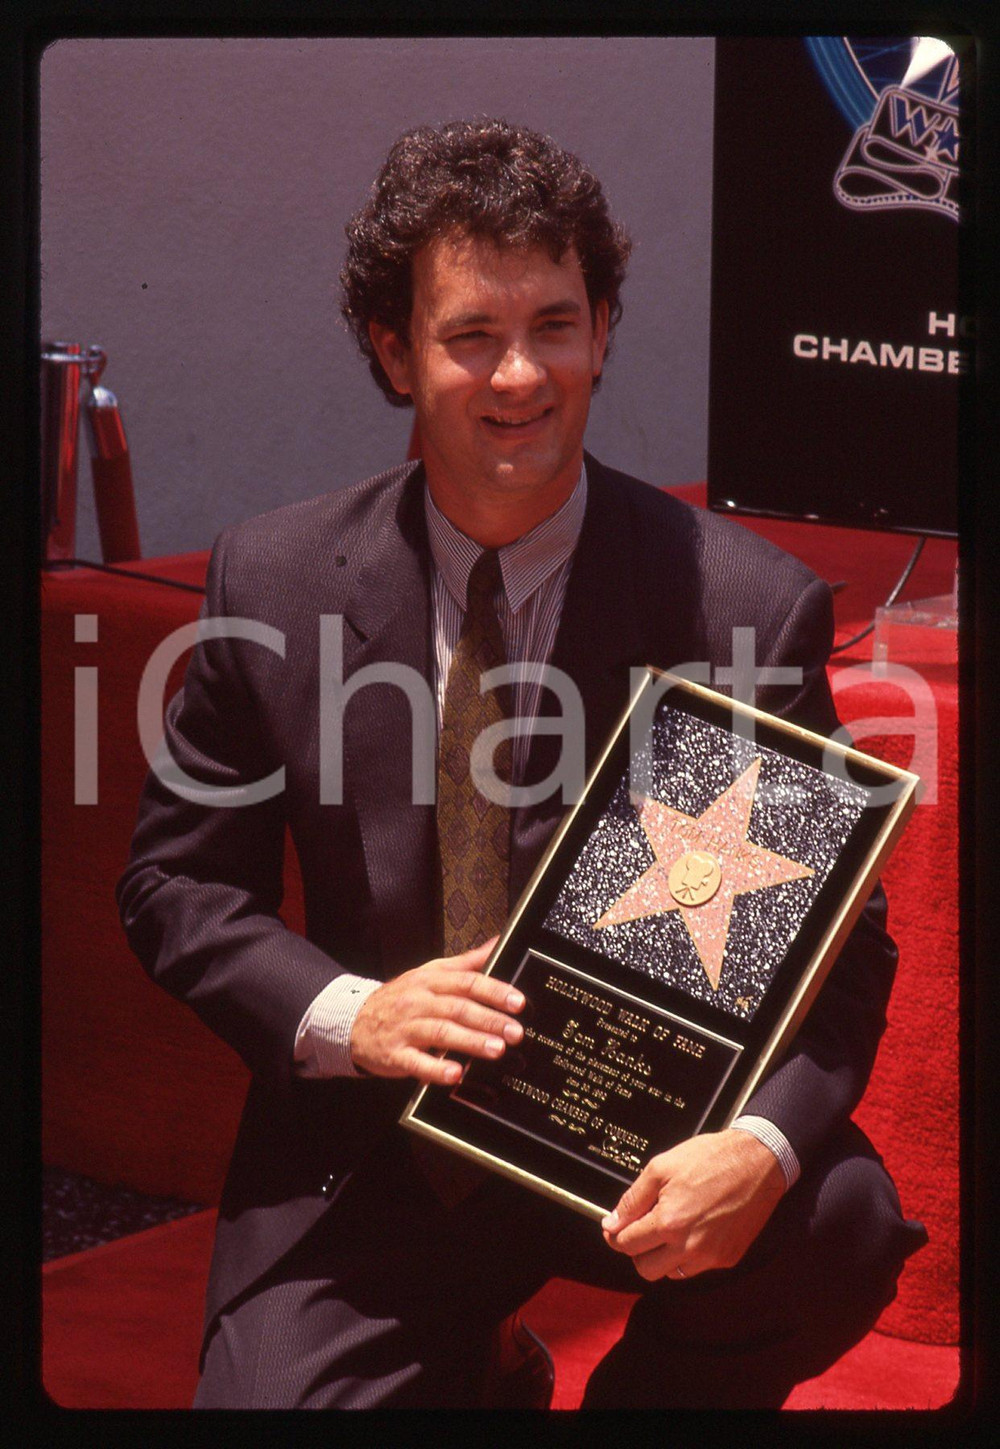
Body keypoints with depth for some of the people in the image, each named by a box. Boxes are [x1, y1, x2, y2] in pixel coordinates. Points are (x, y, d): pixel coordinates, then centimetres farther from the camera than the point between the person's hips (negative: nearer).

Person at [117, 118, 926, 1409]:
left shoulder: (747, 607, -9)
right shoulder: (273, 584, -2)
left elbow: (837, 947, -6)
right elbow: (172, 882, 6)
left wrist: (760, 1145, -27)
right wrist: (344, 1013, -14)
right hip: (370, 1152, 1)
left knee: (841, 1231, -30)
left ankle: (649, 1396, 3)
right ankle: (464, 1377, 14)